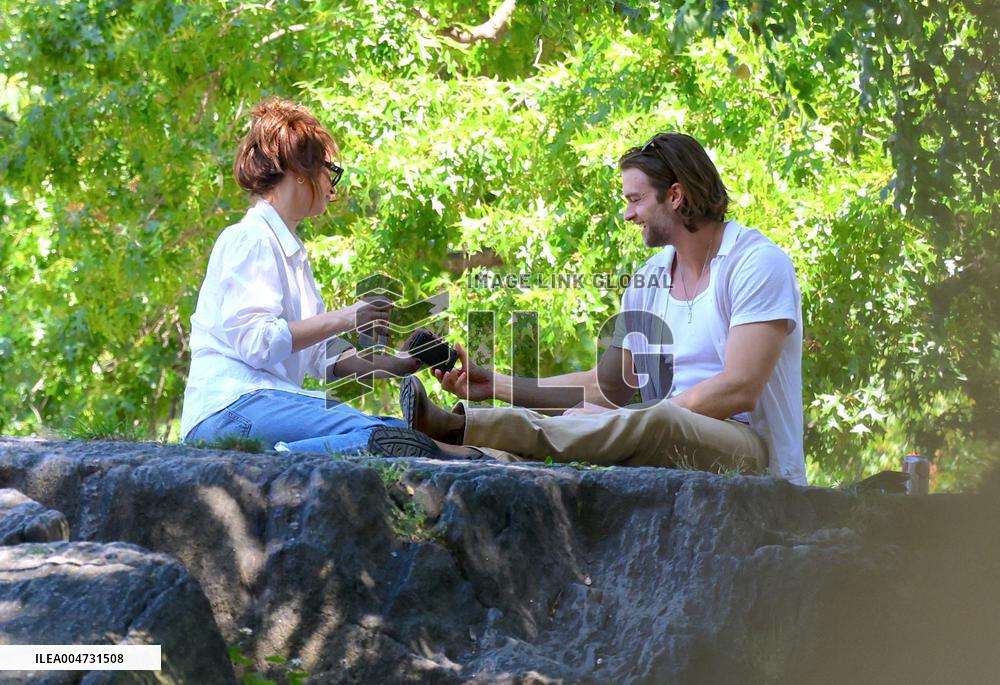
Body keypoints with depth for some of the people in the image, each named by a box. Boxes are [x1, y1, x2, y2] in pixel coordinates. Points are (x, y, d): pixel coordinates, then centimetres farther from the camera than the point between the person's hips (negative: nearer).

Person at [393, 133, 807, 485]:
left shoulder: (758, 264, -7)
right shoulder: (648, 279, 17)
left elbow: (739, 388, -17)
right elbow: (608, 384, 17)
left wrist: (619, 418, -17)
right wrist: (496, 385, 8)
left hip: (753, 451, -7)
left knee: (660, 421, -38)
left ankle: (461, 425, -48)